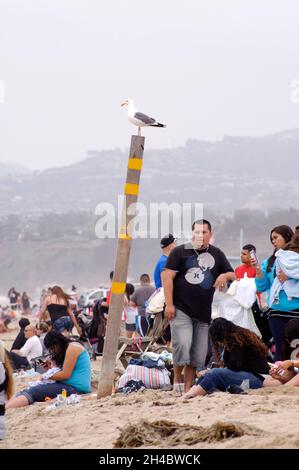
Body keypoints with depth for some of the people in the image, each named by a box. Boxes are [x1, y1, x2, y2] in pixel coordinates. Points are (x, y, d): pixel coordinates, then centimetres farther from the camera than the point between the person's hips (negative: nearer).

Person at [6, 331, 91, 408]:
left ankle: (4, 409, -38)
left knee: (33, 392, -22)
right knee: (31, 390, -7)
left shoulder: (72, 348, -8)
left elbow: (66, 375, -13)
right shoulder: (70, 347, 21)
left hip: (76, 388, -9)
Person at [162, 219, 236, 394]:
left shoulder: (217, 254, 14)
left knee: (198, 353, 2)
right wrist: (169, 304, -13)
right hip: (181, 310, -4)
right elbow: (167, 276, -4)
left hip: (204, 313, 4)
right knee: (183, 345, -20)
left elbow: (233, 275, 17)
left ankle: (188, 388, 10)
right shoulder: (180, 252, 2)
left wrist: (225, 275, -8)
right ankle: (177, 380, 0)